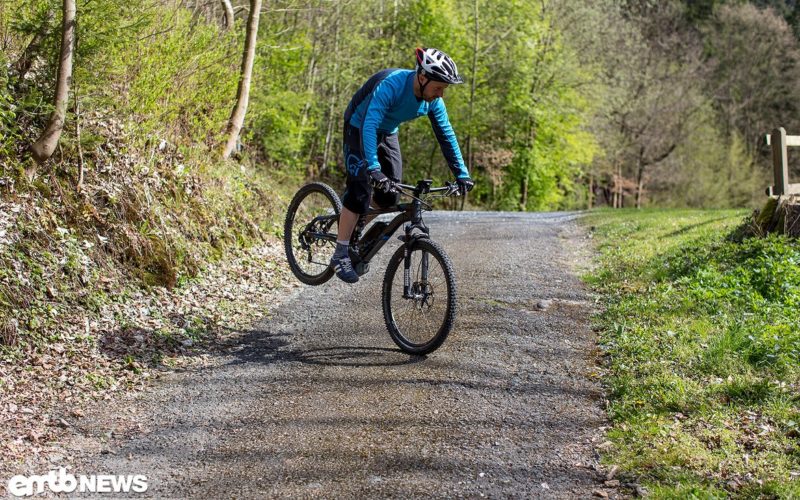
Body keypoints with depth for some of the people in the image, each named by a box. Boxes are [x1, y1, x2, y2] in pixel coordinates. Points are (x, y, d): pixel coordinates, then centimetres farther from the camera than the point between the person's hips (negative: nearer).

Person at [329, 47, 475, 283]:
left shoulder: (433, 101, -16)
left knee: (389, 195, -3)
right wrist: (373, 169, -54)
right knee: (361, 189, -18)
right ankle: (340, 255, -11)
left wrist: (462, 174, -10)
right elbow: (368, 125, -45)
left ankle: (355, 231, 23)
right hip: (359, 128, -6)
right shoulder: (391, 85, -36)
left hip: (387, 133, 6)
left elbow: (446, 135, -7)